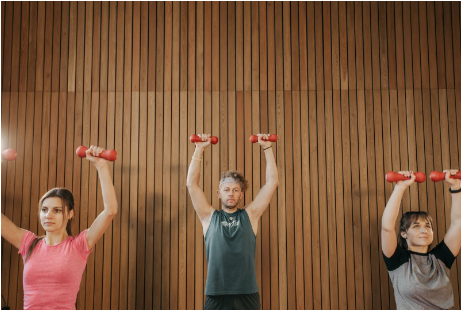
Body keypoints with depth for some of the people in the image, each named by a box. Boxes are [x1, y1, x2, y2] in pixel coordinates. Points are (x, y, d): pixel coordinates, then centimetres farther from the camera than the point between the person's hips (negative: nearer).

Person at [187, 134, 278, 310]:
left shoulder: (250, 216, 9)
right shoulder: (209, 217, 9)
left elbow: (272, 182, 6)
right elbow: (192, 184, 4)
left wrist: (267, 148, 4)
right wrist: (199, 150, 2)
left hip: (247, 296, 1)